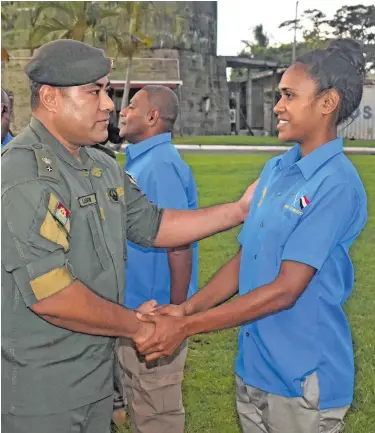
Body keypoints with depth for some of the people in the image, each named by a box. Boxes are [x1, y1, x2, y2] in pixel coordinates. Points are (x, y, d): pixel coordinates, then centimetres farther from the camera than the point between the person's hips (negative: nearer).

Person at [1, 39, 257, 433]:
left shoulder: (102, 167, 8)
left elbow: (153, 225, 13)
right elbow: (51, 295, -27)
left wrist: (239, 210, 5)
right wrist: (137, 326, -14)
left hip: (97, 368, 8)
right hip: (39, 387, -8)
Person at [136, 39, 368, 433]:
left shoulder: (336, 185, -19)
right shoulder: (275, 169, 4)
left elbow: (285, 290, -21)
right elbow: (243, 259, 7)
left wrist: (186, 327, -20)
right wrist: (187, 307, -6)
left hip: (304, 378, -6)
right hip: (252, 366, 6)